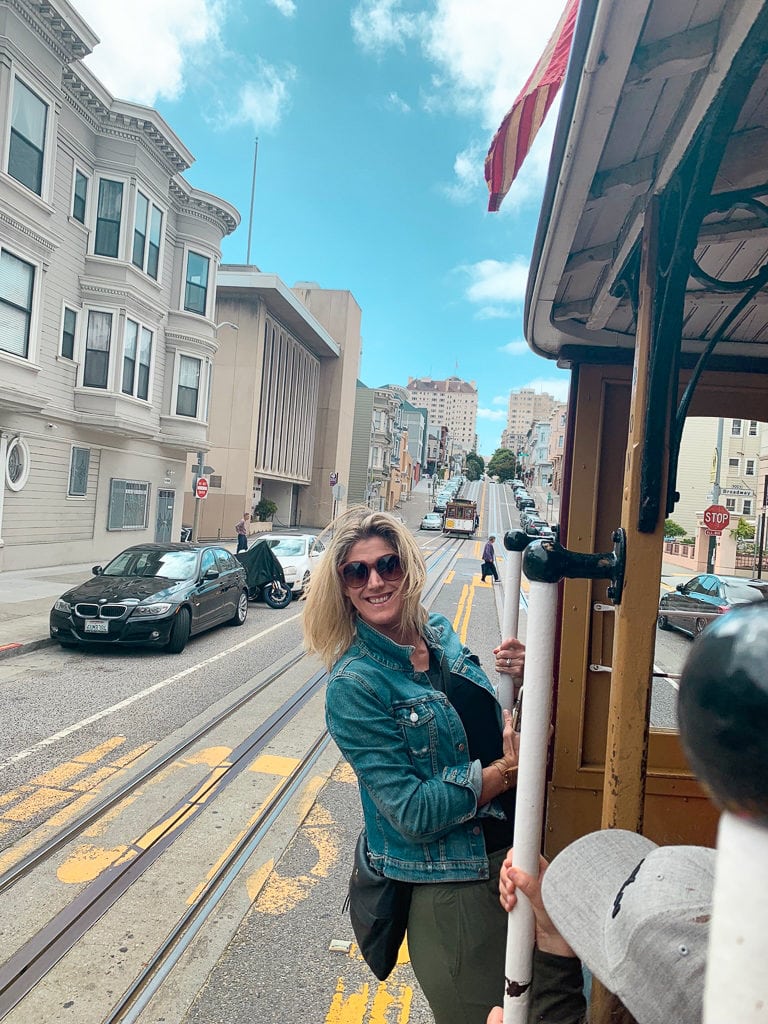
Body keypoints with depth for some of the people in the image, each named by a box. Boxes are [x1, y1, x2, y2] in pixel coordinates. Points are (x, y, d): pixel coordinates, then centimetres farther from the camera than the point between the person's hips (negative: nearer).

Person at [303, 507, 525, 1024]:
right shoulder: (354, 685, -20)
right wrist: (506, 770, -22)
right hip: (448, 888, -6)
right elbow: (414, 814, -21)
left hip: (507, 853, 7)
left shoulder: (439, 633, -1)